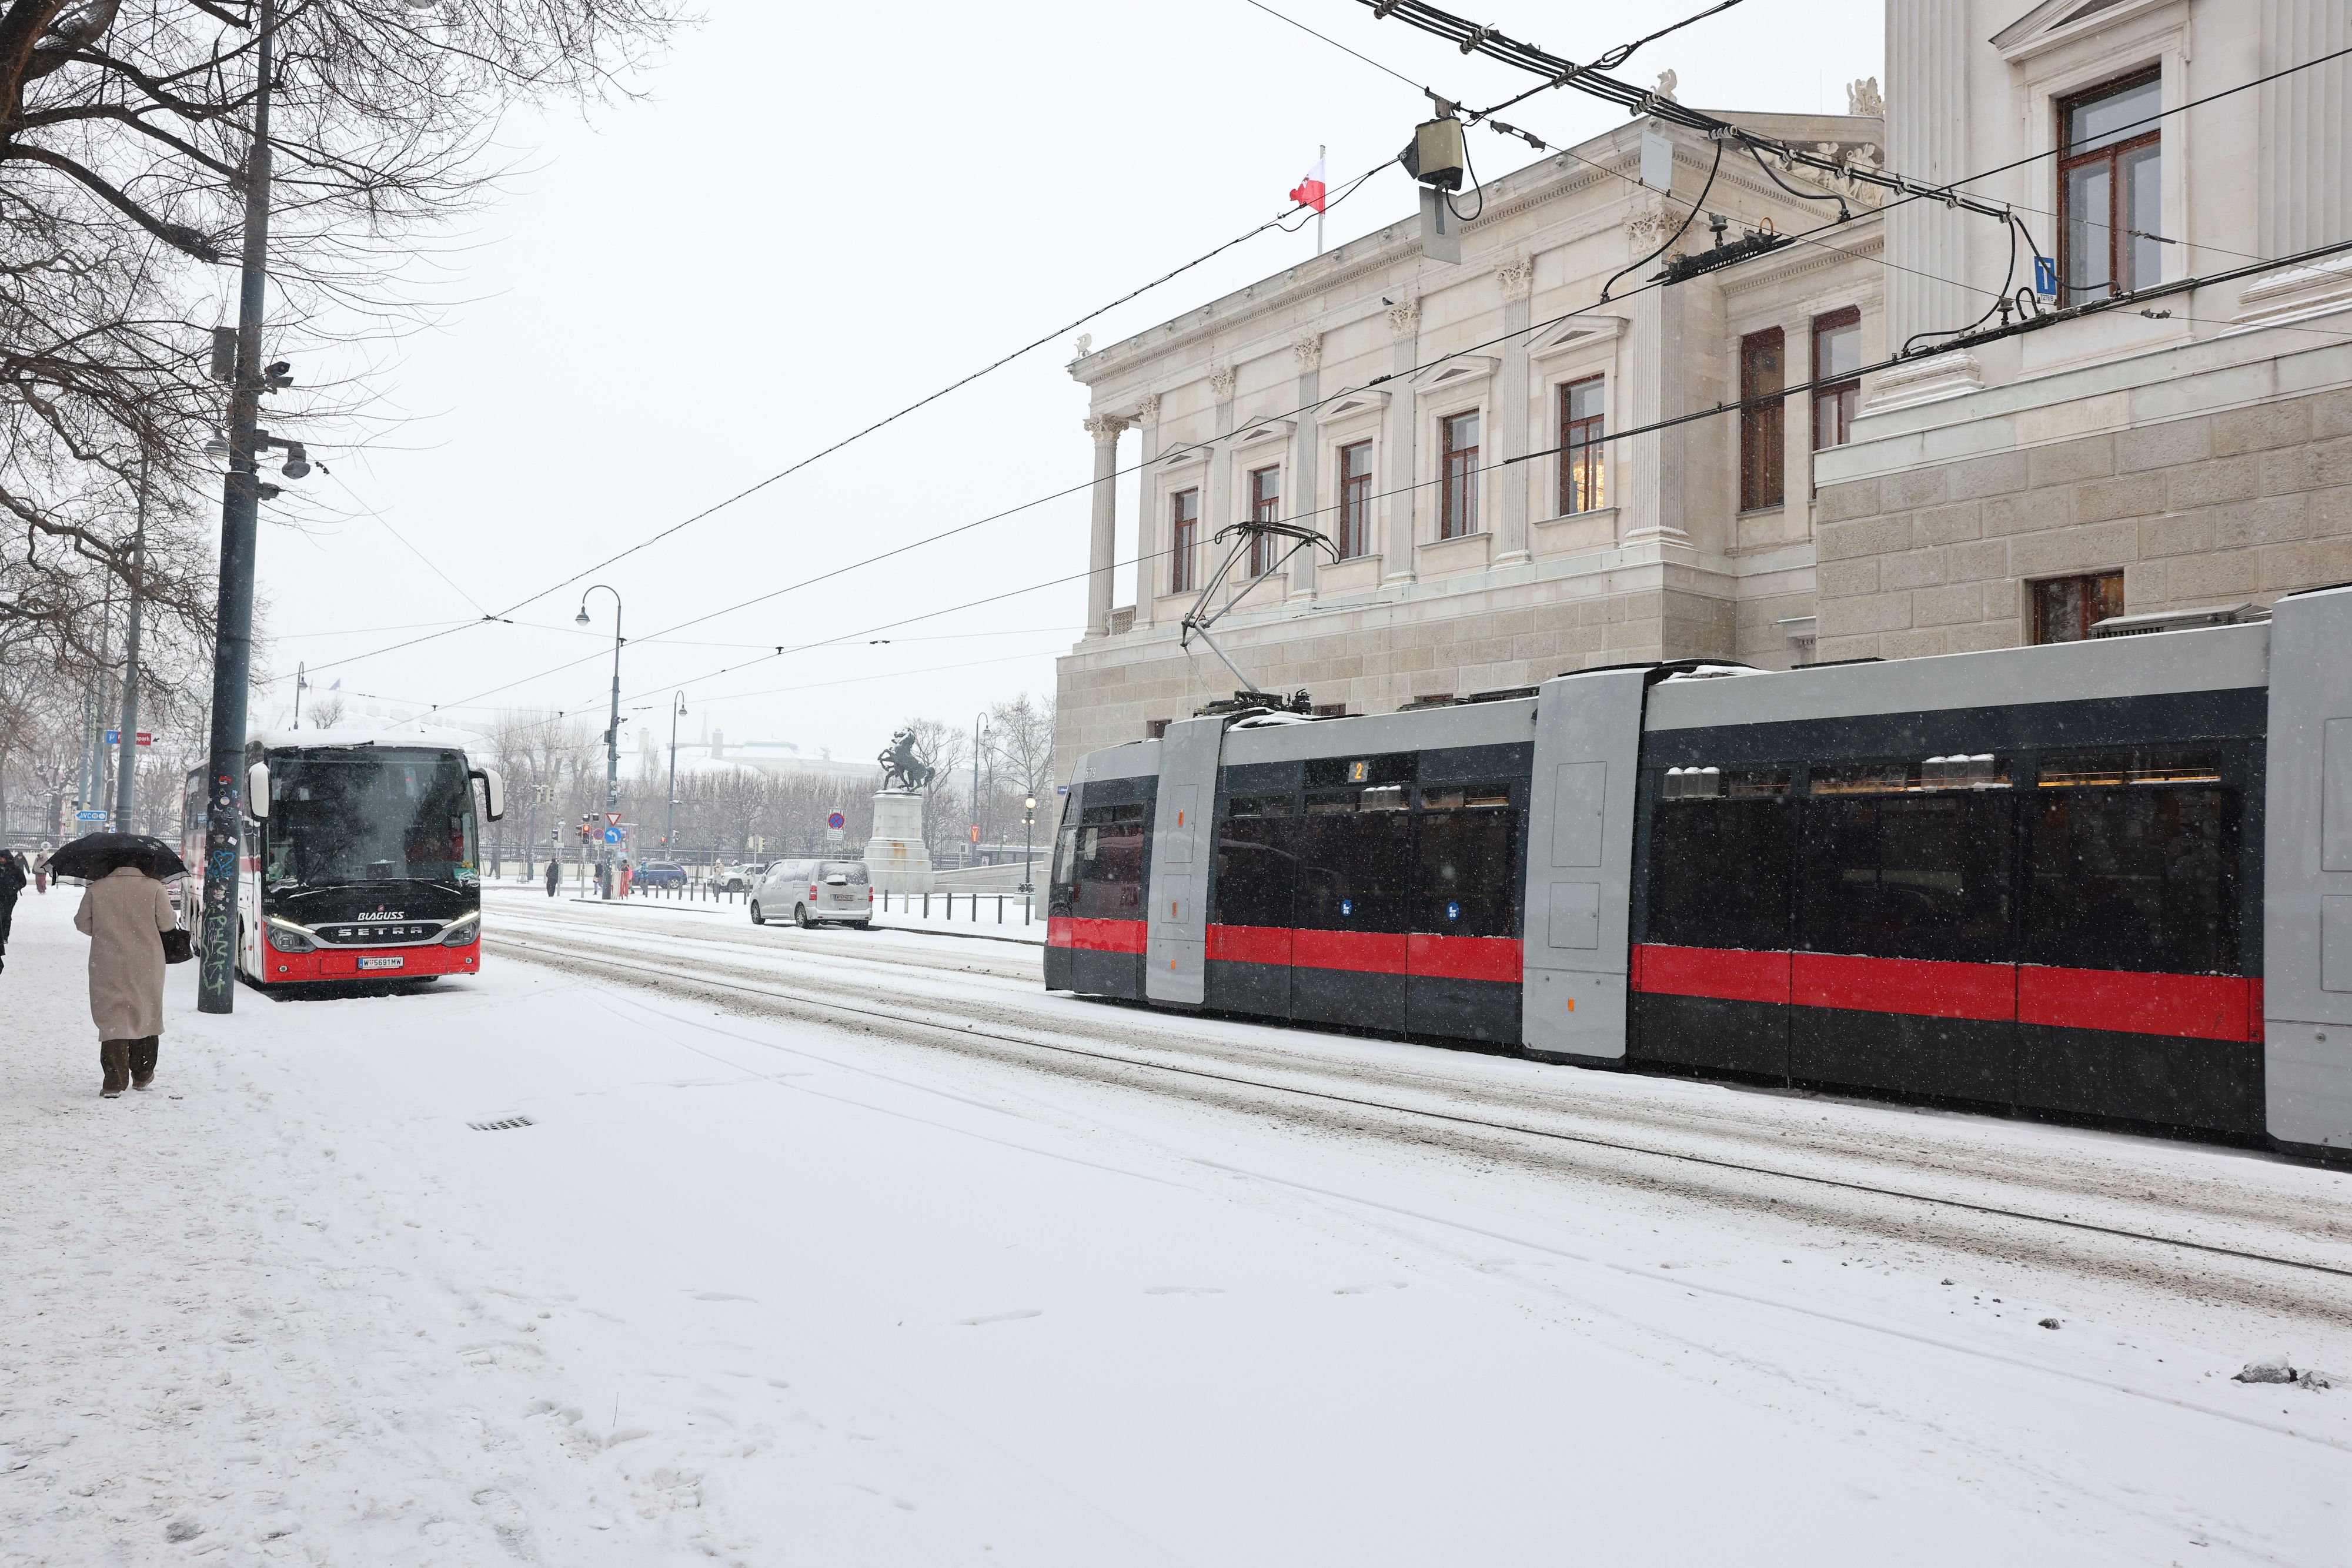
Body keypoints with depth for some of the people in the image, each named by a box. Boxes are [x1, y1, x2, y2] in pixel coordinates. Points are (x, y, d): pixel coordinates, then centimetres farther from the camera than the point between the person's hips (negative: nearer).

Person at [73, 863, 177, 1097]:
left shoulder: (96, 889, -2)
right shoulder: (154, 887, -8)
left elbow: (82, 923, 6)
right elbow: (167, 923, -4)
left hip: (107, 968, 0)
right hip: (146, 966, 0)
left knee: (112, 1018, 3)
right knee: (145, 1016, 15)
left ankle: (114, 1080, -7)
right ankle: (142, 1075, 27)